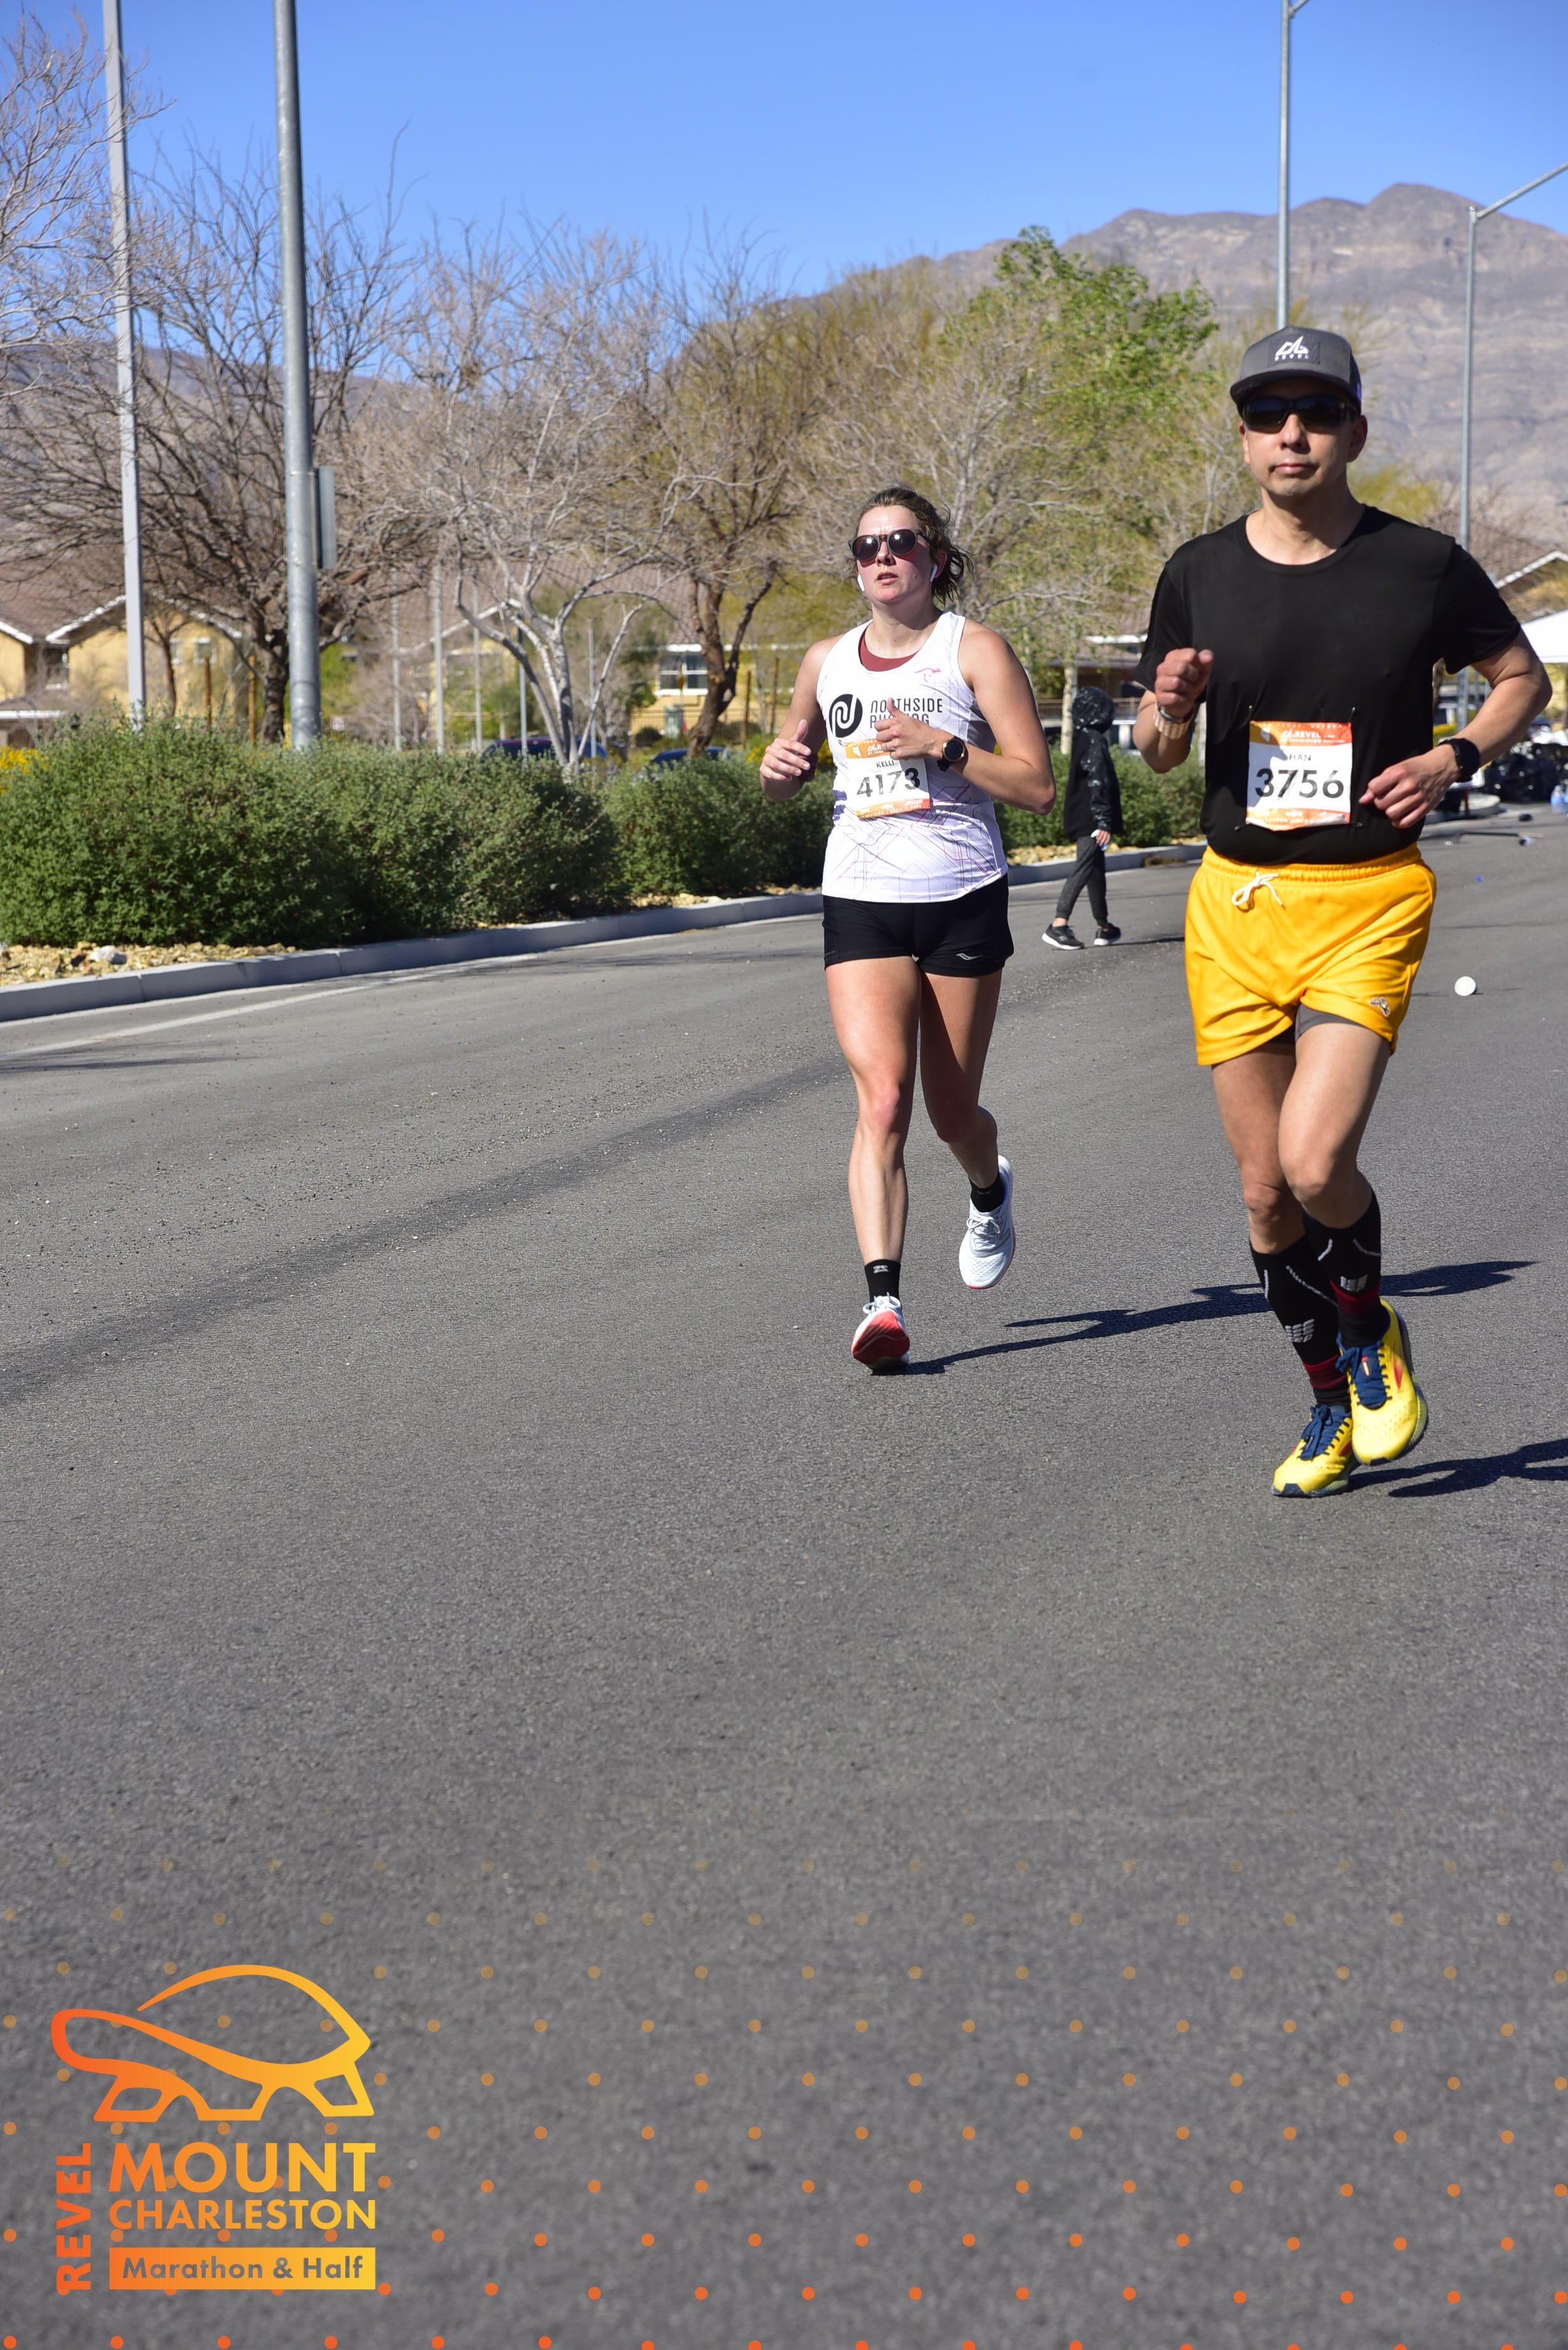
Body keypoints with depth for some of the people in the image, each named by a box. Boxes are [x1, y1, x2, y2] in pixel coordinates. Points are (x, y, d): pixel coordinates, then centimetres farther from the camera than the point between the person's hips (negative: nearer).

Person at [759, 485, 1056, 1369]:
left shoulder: (975, 650, -1)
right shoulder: (828, 661, 11)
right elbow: (793, 771, 26)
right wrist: (780, 767, 2)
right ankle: (883, 1301, -21)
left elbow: (1038, 786, -6)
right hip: (861, 902, 2)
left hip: (963, 900, -2)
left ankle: (991, 1192, 46)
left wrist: (941, 745, -17)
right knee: (883, 1099, -17)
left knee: (953, 1113, 10)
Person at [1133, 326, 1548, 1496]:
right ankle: (1333, 1406, 26)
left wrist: (1453, 758, -7)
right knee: (1265, 1191, 6)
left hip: (1371, 899, -3)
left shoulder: (1424, 565, -3)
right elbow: (1157, 751, 13)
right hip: (1236, 903, 3)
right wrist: (1169, 707, -10)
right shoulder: (1200, 574, 4)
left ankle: (1372, 1333, 13)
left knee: (1315, 1163, -19)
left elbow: (1523, 678, 12)